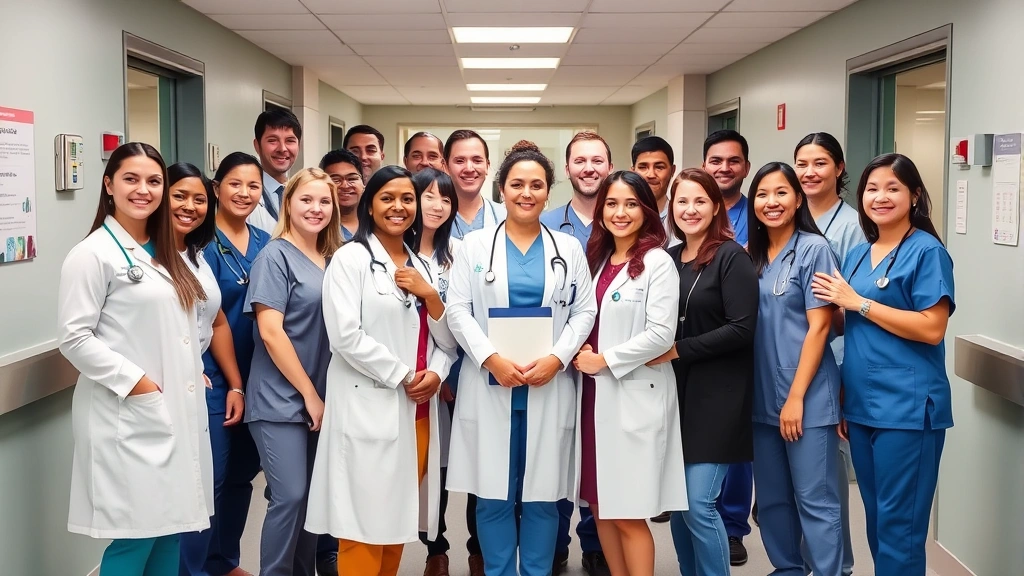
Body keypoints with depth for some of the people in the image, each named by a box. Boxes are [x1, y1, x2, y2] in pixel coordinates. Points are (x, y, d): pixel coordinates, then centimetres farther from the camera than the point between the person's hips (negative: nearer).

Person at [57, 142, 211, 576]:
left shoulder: (163, 253, 15)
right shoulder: (93, 253, -9)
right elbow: (73, 338, -14)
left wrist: (194, 371, 9)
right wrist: (134, 381, -17)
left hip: (178, 409, 8)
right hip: (130, 415, -7)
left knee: (172, 524, 12)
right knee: (136, 535, -4)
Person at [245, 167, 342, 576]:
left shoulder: (333, 260, 11)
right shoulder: (275, 256, -7)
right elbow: (270, 331, -15)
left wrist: (321, 395, 7)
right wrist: (309, 394, -13)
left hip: (322, 398, 6)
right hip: (282, 399, -6)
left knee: (314, 496, 11)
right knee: (290, 497, -7)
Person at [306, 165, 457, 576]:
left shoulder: (423, 266, 15)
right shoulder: (351, 258, -3)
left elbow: (448, 340, 13)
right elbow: (346, 335, -14)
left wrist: (432, 321, -6)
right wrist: (403, 377, -12)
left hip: (419, 412, 6)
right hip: (370, 409, -6)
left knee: (397, 517, 12)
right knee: (366, 520, -4)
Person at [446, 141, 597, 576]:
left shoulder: (569, 249, 9)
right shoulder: (475, 245, 6)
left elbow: (584, 311, 5)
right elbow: (458, 310, -1)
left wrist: (556, 359, -11)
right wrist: (491, 359, -14)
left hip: (549, 387, 1)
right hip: (489, 385, -1)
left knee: (543, 493, 6)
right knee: (493, 494, 4)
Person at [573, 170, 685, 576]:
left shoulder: (657, 262, -8)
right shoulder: (598, 259, 13)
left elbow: (660, 334, -16)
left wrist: (604, 360, -13)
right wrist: (580, 354, -2)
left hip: (635, 396, -7)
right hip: (596, 393, 7)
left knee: (628, 513, -2)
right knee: (600, 505, 12)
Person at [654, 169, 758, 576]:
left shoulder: (732, 257, -8)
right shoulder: (668, 258, 10)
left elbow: (741, 328, -16)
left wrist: (678, 350, -15)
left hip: (716, 393, -6)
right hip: (675, 390, 6)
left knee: (698, 504, -9)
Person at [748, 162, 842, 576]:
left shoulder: (813, 249, -8)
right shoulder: (751, 255, 10)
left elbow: (818, 327, -12)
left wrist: (796, 397, -15)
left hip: (806, 396, -6)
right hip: (762, 396, 6)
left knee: (815, 500, -2)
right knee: (771, 497, 15)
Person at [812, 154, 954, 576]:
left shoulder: (927, 251, -8)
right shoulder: (858, 255, 13)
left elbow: (932, 328, -17)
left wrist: (858, 303, -14)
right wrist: (844, 400, 14)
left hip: (907, 408, -7)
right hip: (862, 405, 7)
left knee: (899, 525, -1)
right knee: (876, 519, 16)